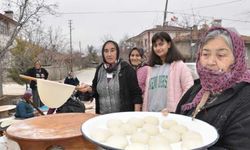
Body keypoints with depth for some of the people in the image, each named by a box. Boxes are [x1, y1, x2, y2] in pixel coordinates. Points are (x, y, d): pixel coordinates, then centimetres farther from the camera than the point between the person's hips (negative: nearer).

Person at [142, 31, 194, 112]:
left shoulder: (179, 65, -2)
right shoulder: (151, 68, 15)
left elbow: (189, 89, -8)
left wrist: (177, 108, -14)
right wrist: (145, 112, 11)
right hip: (151, 113, 5)